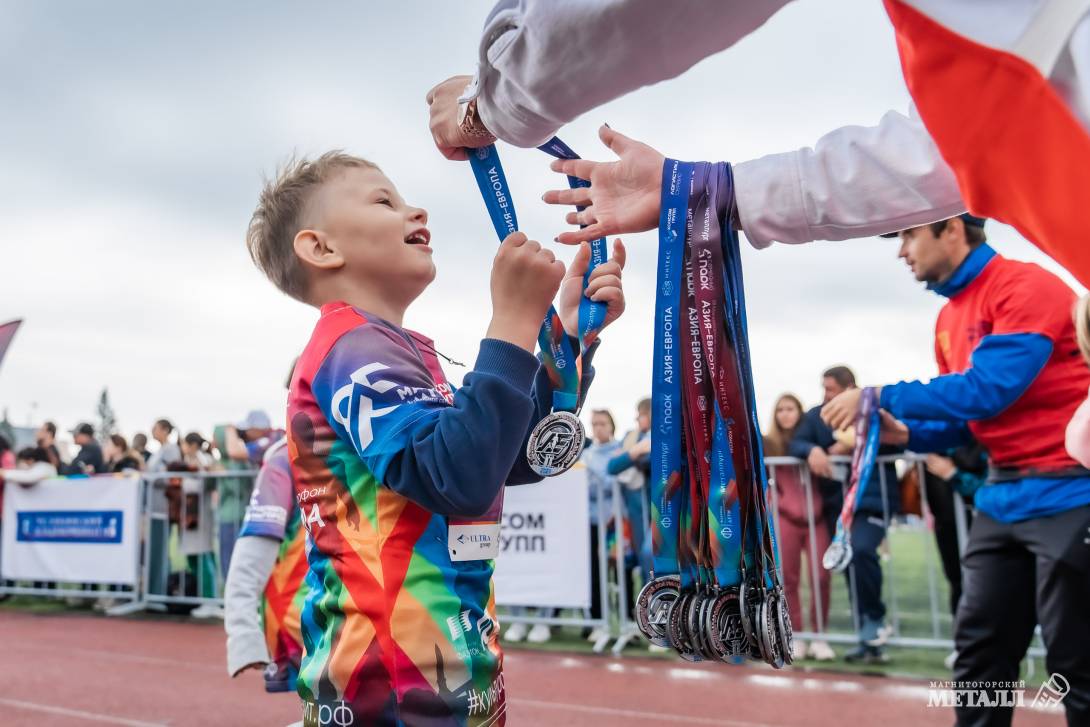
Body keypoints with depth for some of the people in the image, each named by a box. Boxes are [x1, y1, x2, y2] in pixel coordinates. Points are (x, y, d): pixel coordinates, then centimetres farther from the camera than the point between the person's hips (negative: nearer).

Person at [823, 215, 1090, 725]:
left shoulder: (1026, 287, -13)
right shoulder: (949, 319, 12)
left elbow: (989, 390, -23)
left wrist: (881, 398, -18)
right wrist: (904, 433, -4)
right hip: (1002, 496, 8)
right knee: (979, 649, 10)